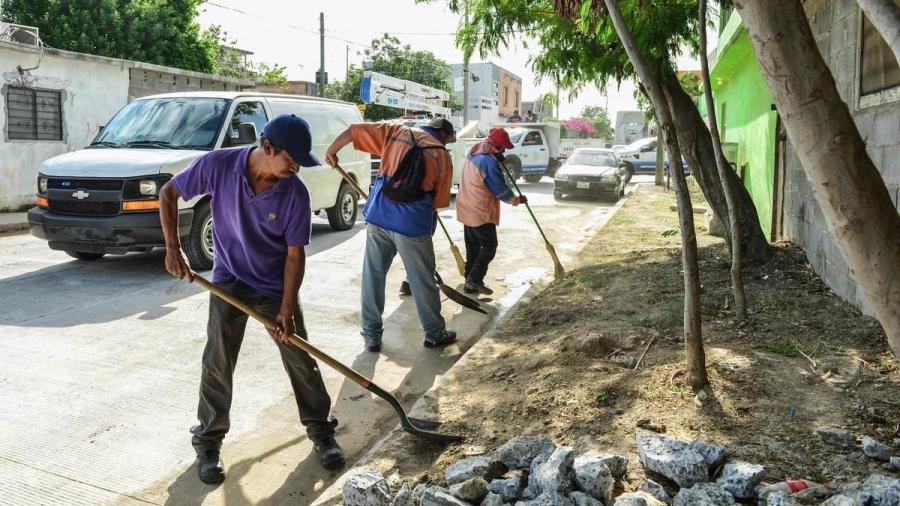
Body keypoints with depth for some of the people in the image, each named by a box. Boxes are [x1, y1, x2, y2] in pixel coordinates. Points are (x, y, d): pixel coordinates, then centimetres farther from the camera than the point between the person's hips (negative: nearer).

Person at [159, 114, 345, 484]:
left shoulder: (295, 193, -18)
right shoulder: (218, 165, -19)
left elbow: (295, 253, -12)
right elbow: (169, 194, -4)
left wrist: (287, 309, -15)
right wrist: (173, 248, -12)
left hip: (276, 287, 1)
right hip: (229, 282, 0)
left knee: (301, 362, 6)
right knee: (218, 364, 2)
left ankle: (321, 431, 24)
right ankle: (208, 441, 22)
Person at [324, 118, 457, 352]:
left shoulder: (396, 131, 12)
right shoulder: (443, 156, 7)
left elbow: (354, 130, 8)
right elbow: (438, 200, 7)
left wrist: (331, 151, 23)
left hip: (378, 216, 3)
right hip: (412, 223, -2)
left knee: (373, 276, 13)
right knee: (422, 280, 11)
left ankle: (372, 335, 20)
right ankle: (435, 334, 26)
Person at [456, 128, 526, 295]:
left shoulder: (474, 152, 6)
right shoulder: (489, 162, -22)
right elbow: (500, 189, -17)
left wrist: (497, 159, 0)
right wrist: (517, 200, 0)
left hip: (467, 209, 9)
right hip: (481, 212, -9)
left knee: (472, 248, 14)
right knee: (489, 246, 1)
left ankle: (470, 282, 17)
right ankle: (474, 280, -6)